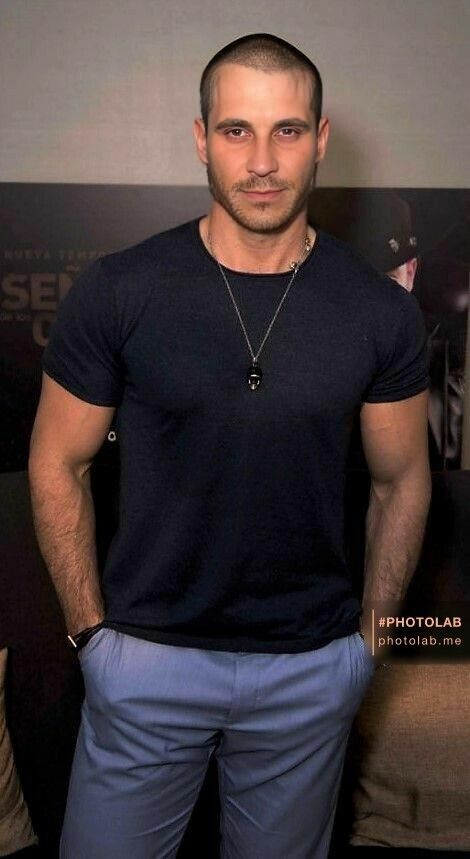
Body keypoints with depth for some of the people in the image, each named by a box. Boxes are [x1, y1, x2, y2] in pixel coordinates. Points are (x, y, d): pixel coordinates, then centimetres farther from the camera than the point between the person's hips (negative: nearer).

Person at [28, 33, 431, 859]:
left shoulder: (381, 312, -8)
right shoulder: (114, 293, -12)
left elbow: (400, 480, 3)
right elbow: (58, 466, -3)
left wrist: (368, 637, 4)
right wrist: (91, 629, -3)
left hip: (312, 670, 2)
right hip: (147, 659, -1)